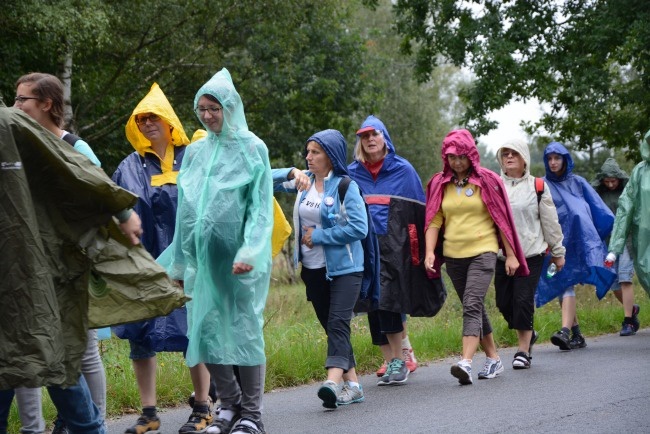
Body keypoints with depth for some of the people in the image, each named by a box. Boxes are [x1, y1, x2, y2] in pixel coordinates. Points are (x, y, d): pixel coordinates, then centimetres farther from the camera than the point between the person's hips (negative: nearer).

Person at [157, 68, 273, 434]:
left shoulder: (252, 149, -1)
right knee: (205, 332, 2)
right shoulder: (196, 152, 13)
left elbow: (260, 207, -6)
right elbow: (186, 208, 16)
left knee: (244, 330, -3)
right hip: (202, 255, 5)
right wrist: (179, 262, 14)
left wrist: (249, 252, -18)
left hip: (238, 257, -5)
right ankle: (231, 404, 15)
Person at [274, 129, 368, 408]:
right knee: (329, 325, 9)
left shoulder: (346, 186, -10)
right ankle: (352, 384, 16)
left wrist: (319, 236, -14)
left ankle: (334, 380, -32)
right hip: (313, 269, 7)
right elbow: (271, 180, 23)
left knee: (338, 322, -18)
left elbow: (359, 227, -17)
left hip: (343, 267, -7)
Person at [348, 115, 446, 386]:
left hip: (394, 246, -3)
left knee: (389, 301, -13)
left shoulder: (403, 170, 5)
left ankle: (399, 360, -6)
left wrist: (419, 248, 3)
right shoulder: (352, 173, 10)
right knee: (374, 305, 3)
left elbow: (419, 211, 7)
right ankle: (392, 360, 10)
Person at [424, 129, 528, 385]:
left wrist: (511, 255, 0)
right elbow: (434, 220, 5)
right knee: (476, 309, 13)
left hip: (482, 251, -5)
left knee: (472, 306, -19)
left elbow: (501, 219, 2)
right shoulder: (440, 184, 8)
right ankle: (493, 359, 25)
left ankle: (466, 362, -30)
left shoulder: (487, 181, -1)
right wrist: (430, 251, -9)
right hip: (453, 255, 5)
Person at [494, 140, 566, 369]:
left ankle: (523, 350, 4)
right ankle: (529, 334, 29)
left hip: (531, 255, -3)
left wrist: (558, 251, 10)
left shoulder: (537, 186, 3)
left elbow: (550, 221, 7)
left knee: (523, 300, -9)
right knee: (504, 303, 3)